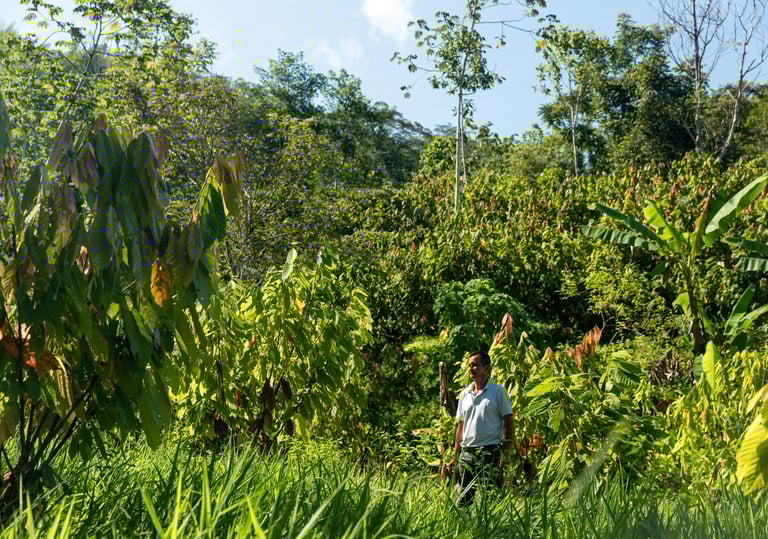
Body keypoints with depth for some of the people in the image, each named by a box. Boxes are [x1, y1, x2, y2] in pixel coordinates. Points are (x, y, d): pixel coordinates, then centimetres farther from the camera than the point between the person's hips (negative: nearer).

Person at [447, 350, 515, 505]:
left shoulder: (498, 391, -2)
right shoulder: (464, 394, 13)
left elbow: (508, 423, -3)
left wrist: (506, 454, -11)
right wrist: (456, 456, 12)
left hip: (490, 451, -5)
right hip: (467, 452, 5)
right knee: (463, 499, 6)